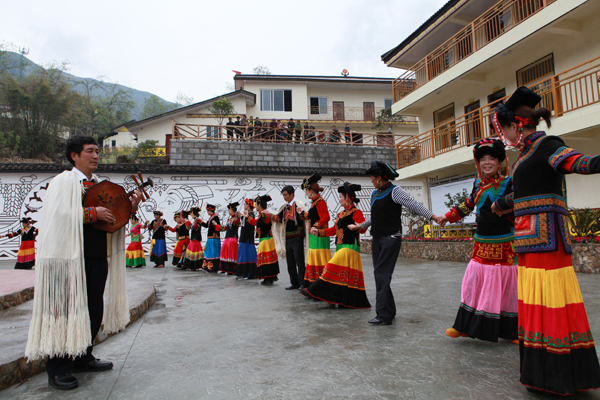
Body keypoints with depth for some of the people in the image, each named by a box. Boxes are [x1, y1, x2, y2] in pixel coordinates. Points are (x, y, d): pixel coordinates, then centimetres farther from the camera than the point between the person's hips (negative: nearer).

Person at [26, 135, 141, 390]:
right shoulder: (63, 182, -3)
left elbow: (113, 215, 18)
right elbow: (58, 215, -16)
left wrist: (131, 206, 1)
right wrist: (92, 213, -18)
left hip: (99, 257, 7)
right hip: (72, 257, -7)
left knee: (94, 311, 11)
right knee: (68, 310, -2)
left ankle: (82, 357, 28)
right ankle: (57, 369, 12)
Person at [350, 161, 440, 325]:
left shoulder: (394, 191, -6)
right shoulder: (374, 194, 17)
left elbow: (413, 205, -12)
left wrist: (432, 216, -22)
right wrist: (360, 226, 37)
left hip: (391, 238, -8)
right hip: (377, 238, 8)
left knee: (382, 274, -12)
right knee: (379, 274, 8)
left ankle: (384, 315, -8)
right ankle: (389, 310, 20)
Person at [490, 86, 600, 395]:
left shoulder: (546, 145, -6)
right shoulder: (525, 152, 21)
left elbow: (574, 161, -28)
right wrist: (500, 204, 54)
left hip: (545, 233, -9)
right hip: (528, 235, 9)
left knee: (550, 299, -7)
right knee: (534, 300, 11)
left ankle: (561, 376, 4)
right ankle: (541, 372, 22)